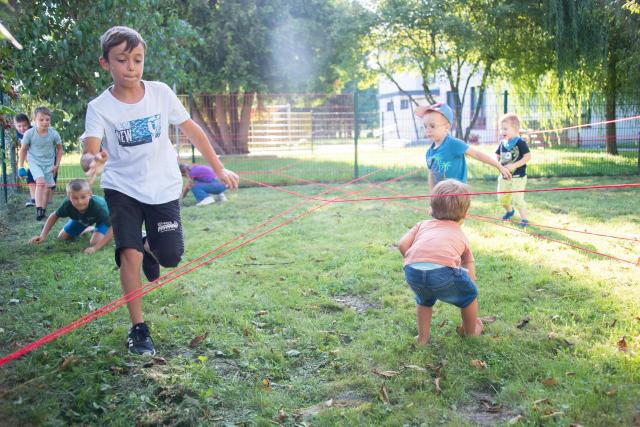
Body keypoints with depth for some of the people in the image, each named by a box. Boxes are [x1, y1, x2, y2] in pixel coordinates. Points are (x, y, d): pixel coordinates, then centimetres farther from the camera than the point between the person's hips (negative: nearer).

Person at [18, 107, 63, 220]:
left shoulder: (54, 134, -14)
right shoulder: (29, 133, -16)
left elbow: (59, 149, 3)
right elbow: (23, 149, -2)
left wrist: (57, 165, 1)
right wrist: (21, 167, -1)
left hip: (49, 164, 2)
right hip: (34, 162, -2)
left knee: (47, 188, 3)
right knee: (40, 181, -25)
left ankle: (43, 210, 19)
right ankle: (38, 209, -27)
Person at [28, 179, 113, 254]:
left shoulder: (98, 206, -45)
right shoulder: (67, 204, -35)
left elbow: (114, 226, -47)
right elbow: (54, 216, -13)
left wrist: (95, 248, -52)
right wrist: (43, 236, -22)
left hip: (102, 218, -4)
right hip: (82, 219, 4)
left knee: (95, 242, -25)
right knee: (62, 237, 5)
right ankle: (88, 229, 28)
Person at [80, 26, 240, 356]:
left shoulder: (160, 93, -8)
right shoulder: (99, 107, -15)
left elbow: (191, 130, 1)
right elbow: (88, 154, -27)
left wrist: (219, 169, 3)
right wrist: (93, 162, -52)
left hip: (164, 189, 2)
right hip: (123, 189, -2)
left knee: (171, 257, 1)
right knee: (129, 254, -17)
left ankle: (149, 247, 40)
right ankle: (138, 329, 0)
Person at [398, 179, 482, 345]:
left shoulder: (423, 225, 33)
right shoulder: (461, 235, 32)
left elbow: (402, 244, 16)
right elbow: (470, 272, 37)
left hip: (412, 271, 2)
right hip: (444, 270, -2)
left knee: (424, 298, 37)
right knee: (469, 294, 30)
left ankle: (423, 337, 41)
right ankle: (471, 332, 46)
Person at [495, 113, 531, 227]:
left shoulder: (520, 142, -15)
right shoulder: (503, 143, 4)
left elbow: (528, 156, -19)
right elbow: (497, 155, 13)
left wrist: (514, 165, -25)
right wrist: (497, 161, -11)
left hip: (518, 177, -7)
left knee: (517, 198, -11)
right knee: (502, 198, 17)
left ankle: (524, 218, 5)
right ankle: (509, 210, 45)